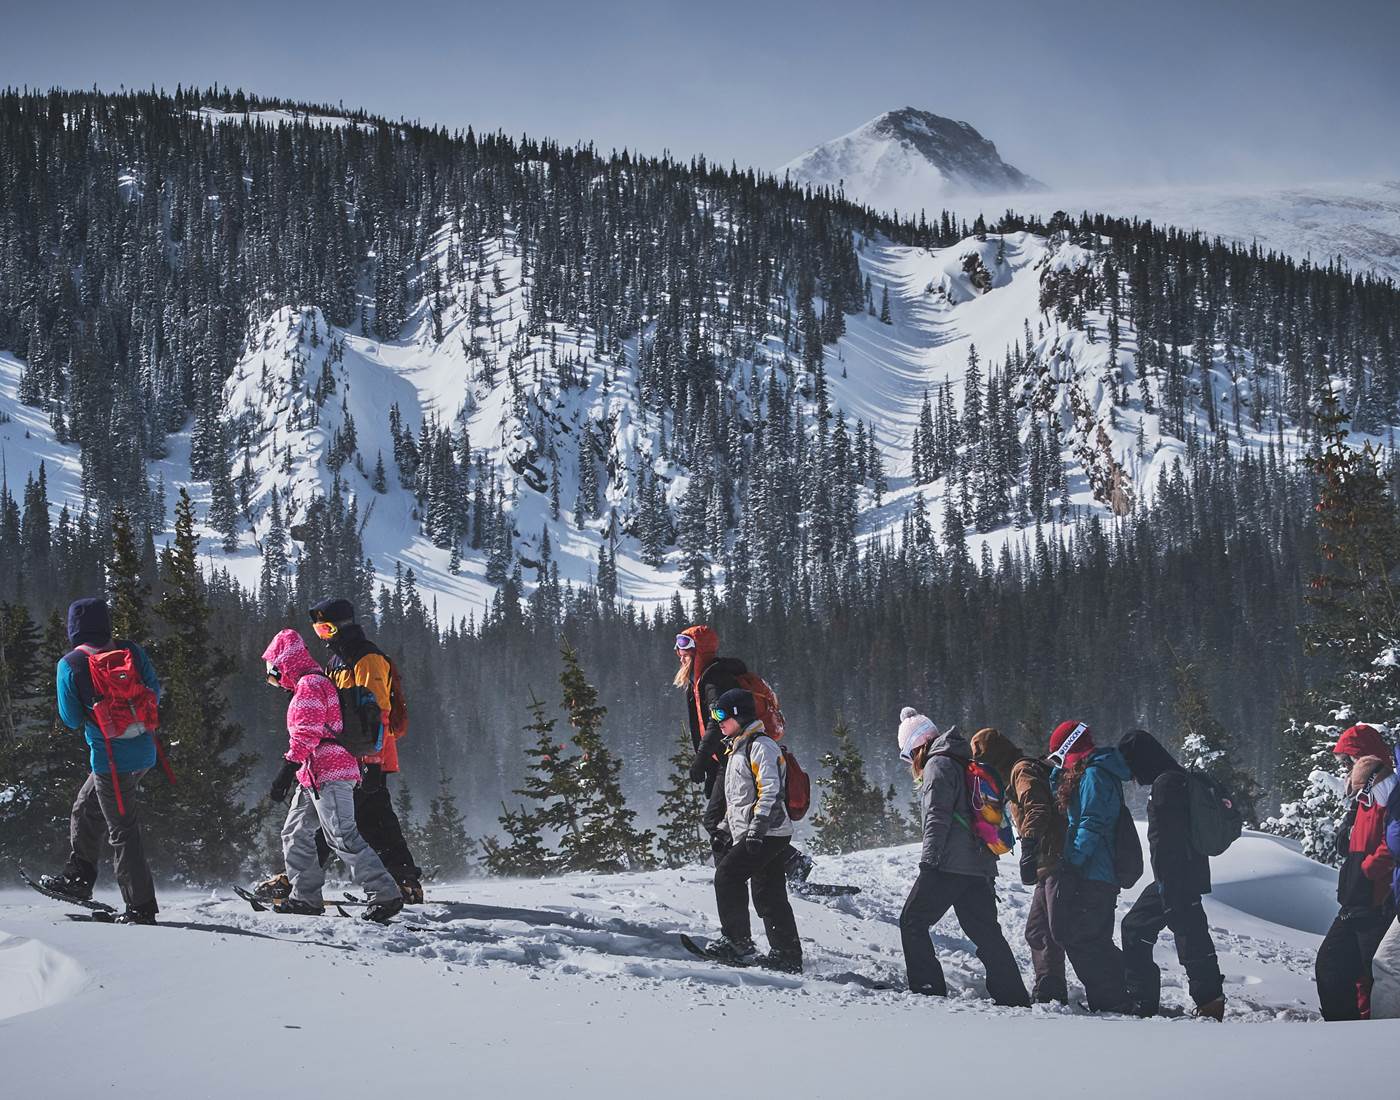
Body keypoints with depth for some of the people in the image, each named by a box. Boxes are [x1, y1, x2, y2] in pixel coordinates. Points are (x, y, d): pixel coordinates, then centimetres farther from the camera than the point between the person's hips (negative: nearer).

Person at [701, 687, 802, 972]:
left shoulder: (761, 746, -11)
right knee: (769, 895, 7)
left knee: (727, 874, -15)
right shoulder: (737, 749, 21)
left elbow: (770, 790, -20)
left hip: (769, 834, -10)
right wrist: (726, 825, 27)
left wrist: (757, 827, -25)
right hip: (750, 835, 10)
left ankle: (737, 943, -12)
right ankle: (788, 957, 8)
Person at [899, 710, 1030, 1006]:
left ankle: (928, 988, -5)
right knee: (985, 931, 9)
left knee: (912, 922, 1)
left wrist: (928, 859, -18)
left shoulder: (938, 765, -6)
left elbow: (938, 816, -17)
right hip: (980, 866, 9)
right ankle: (1014, 997, 6)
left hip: (948, 866, -9)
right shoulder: (963, 762, 21)